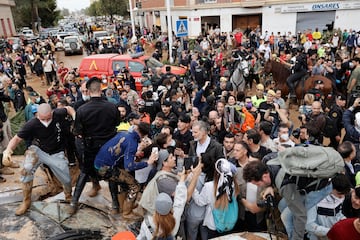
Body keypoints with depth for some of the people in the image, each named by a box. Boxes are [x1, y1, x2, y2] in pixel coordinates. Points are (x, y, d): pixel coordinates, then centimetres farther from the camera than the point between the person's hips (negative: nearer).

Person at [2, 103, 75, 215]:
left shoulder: (58, 114, -21)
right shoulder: (32, 124, -25)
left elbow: (68, 108, 0)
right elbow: (17, 138, -18)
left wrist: (75, 117, -18)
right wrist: (8, 150, -36)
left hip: (56, 154, 1)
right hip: (38, 150, -1)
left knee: (67, 180, 1)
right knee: (27, 169, -28)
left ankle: (69, 197, 37)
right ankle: (26, 201, -5)